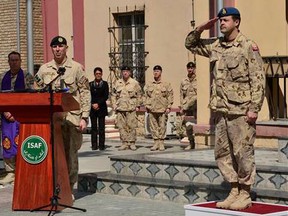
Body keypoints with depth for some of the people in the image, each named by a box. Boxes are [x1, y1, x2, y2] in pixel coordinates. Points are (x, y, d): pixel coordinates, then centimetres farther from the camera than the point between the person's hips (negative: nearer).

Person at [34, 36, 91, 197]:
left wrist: (84, 117, -8)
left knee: (71, 153, 2)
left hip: (72, 118, -2)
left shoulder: (76, 68, 2)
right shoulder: (44, 70, 11)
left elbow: (85, 93, -1)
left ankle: (69, 188, 11)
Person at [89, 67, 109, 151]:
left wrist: (98, 104, -10)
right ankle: (94, 145, 2)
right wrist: (93, 104, -10)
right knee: (94, 127, 1)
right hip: (93, 109, 1)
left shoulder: (105, 84, 6)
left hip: (101, 108, -1)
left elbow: (106, 96, -2)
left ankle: (101, 145, 0)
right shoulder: (90, 84, 9)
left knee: (101, 127, -2)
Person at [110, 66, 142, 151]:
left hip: (131, 109, -3)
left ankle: (132, 143, 5)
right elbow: (113, 95, 16)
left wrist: (138, 106, 1)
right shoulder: (117, 83, 10)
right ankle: (124, 143, 9)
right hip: (120, 109, 3)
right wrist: (114, 105, 6)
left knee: (131, 126, -4)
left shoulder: (135, 83, 2)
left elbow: (139, 95, 7)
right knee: (121, 126, 2)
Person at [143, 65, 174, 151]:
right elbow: (145, 96, 14)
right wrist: (147, 105, 3)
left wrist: (168, 107, -4)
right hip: (152, 110, 2)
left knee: (162, 127, -1)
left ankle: (161, 144, 6)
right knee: (153, 127, 2)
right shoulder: (148, 85, 11)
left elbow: (170, 96, 3)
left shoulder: (166, 85, 5)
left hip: (163, 110, -2)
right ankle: (156, 143, 9)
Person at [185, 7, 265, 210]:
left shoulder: (248, 46, -7)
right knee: (222, 153, 10)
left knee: (243, 152, -2)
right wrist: (200, 29, 7)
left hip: (241, 110, -7)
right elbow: (190, 44, 25)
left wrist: (254, 108, -16)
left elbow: (258, 80, -11)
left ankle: (245, 194, 7)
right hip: (222, 110, 7)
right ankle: (234, 191, 19)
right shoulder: (215, 45, 11)